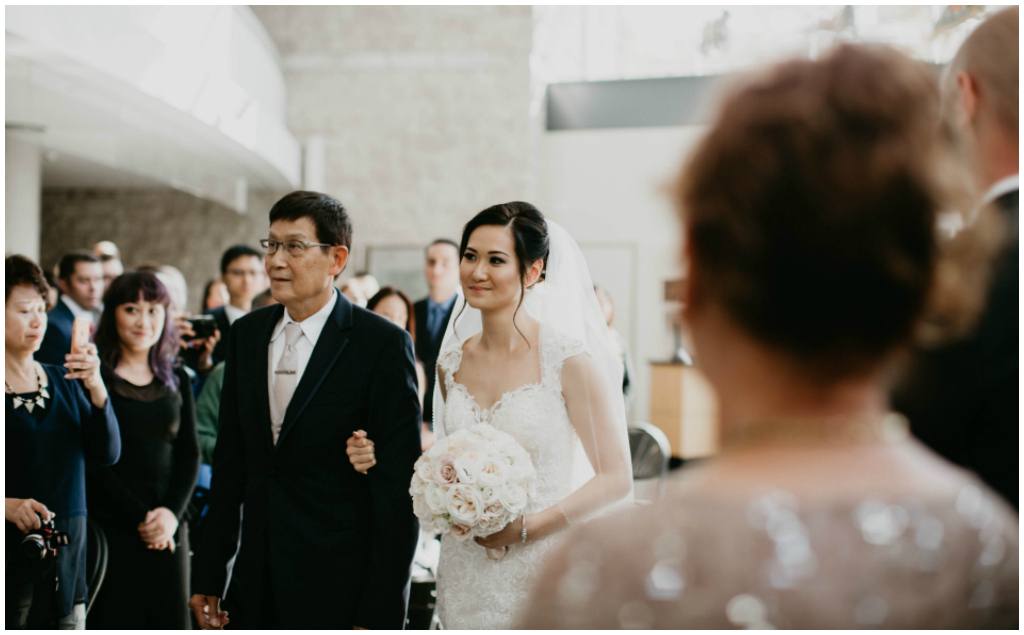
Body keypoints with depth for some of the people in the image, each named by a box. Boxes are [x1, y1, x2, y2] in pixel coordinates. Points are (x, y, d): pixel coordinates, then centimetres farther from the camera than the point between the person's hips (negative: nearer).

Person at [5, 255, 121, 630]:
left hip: (68, 554, 4)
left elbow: (107, 454, 1)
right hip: (11, 549, -4)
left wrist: (96, 388, -11)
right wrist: (8, 506, -23)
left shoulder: (64, 382, 11)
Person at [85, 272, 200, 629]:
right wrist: (140, 517, -12)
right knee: (111, 623, -4)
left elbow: (189, 455, 10)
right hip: (106, 529, -4)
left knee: (168, 623, 1)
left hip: (167, 531, 4)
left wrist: (171, 512, -6)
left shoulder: (177, 382, 13)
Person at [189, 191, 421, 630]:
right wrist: (208, 576, 9)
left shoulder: (384, 344, -11)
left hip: (340, 594, -5)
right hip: (257, 588, 5)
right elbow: (229, 462, 11)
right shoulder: (246, 333, 7)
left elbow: (398, 490, -12)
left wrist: (380, 617, -15)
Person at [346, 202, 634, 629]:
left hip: (542, 572, -4)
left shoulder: (568, 358, -11)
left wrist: (525, 528, -17)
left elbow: (616, 479, -10)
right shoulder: (452, 363, 5)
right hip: (465, 575, 4)